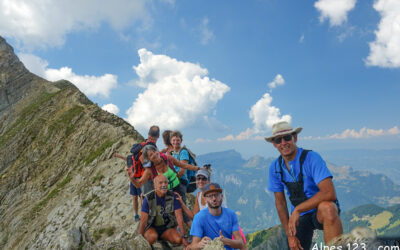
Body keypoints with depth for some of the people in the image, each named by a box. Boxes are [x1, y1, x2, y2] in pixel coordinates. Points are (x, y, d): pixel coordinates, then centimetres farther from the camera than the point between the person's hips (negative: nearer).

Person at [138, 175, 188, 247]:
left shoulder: (172, 196, -13)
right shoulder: (148, 198, -16)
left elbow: (179, 217, -14)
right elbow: (143, 221, -14)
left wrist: (184, 237, -17)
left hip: (167, 227, 3)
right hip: (152, 227, -2)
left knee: (178, 240, -23)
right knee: (153, 237, -35)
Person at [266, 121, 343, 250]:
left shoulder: (311, 158, -21)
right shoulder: (275, 167, -4)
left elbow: (329, 193, -31)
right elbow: (280, 202, 2)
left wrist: (297, 209, -26)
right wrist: (290, 235, -2)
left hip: (320, 210, -4)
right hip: (299, 216, 5)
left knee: (327, 207, -37)